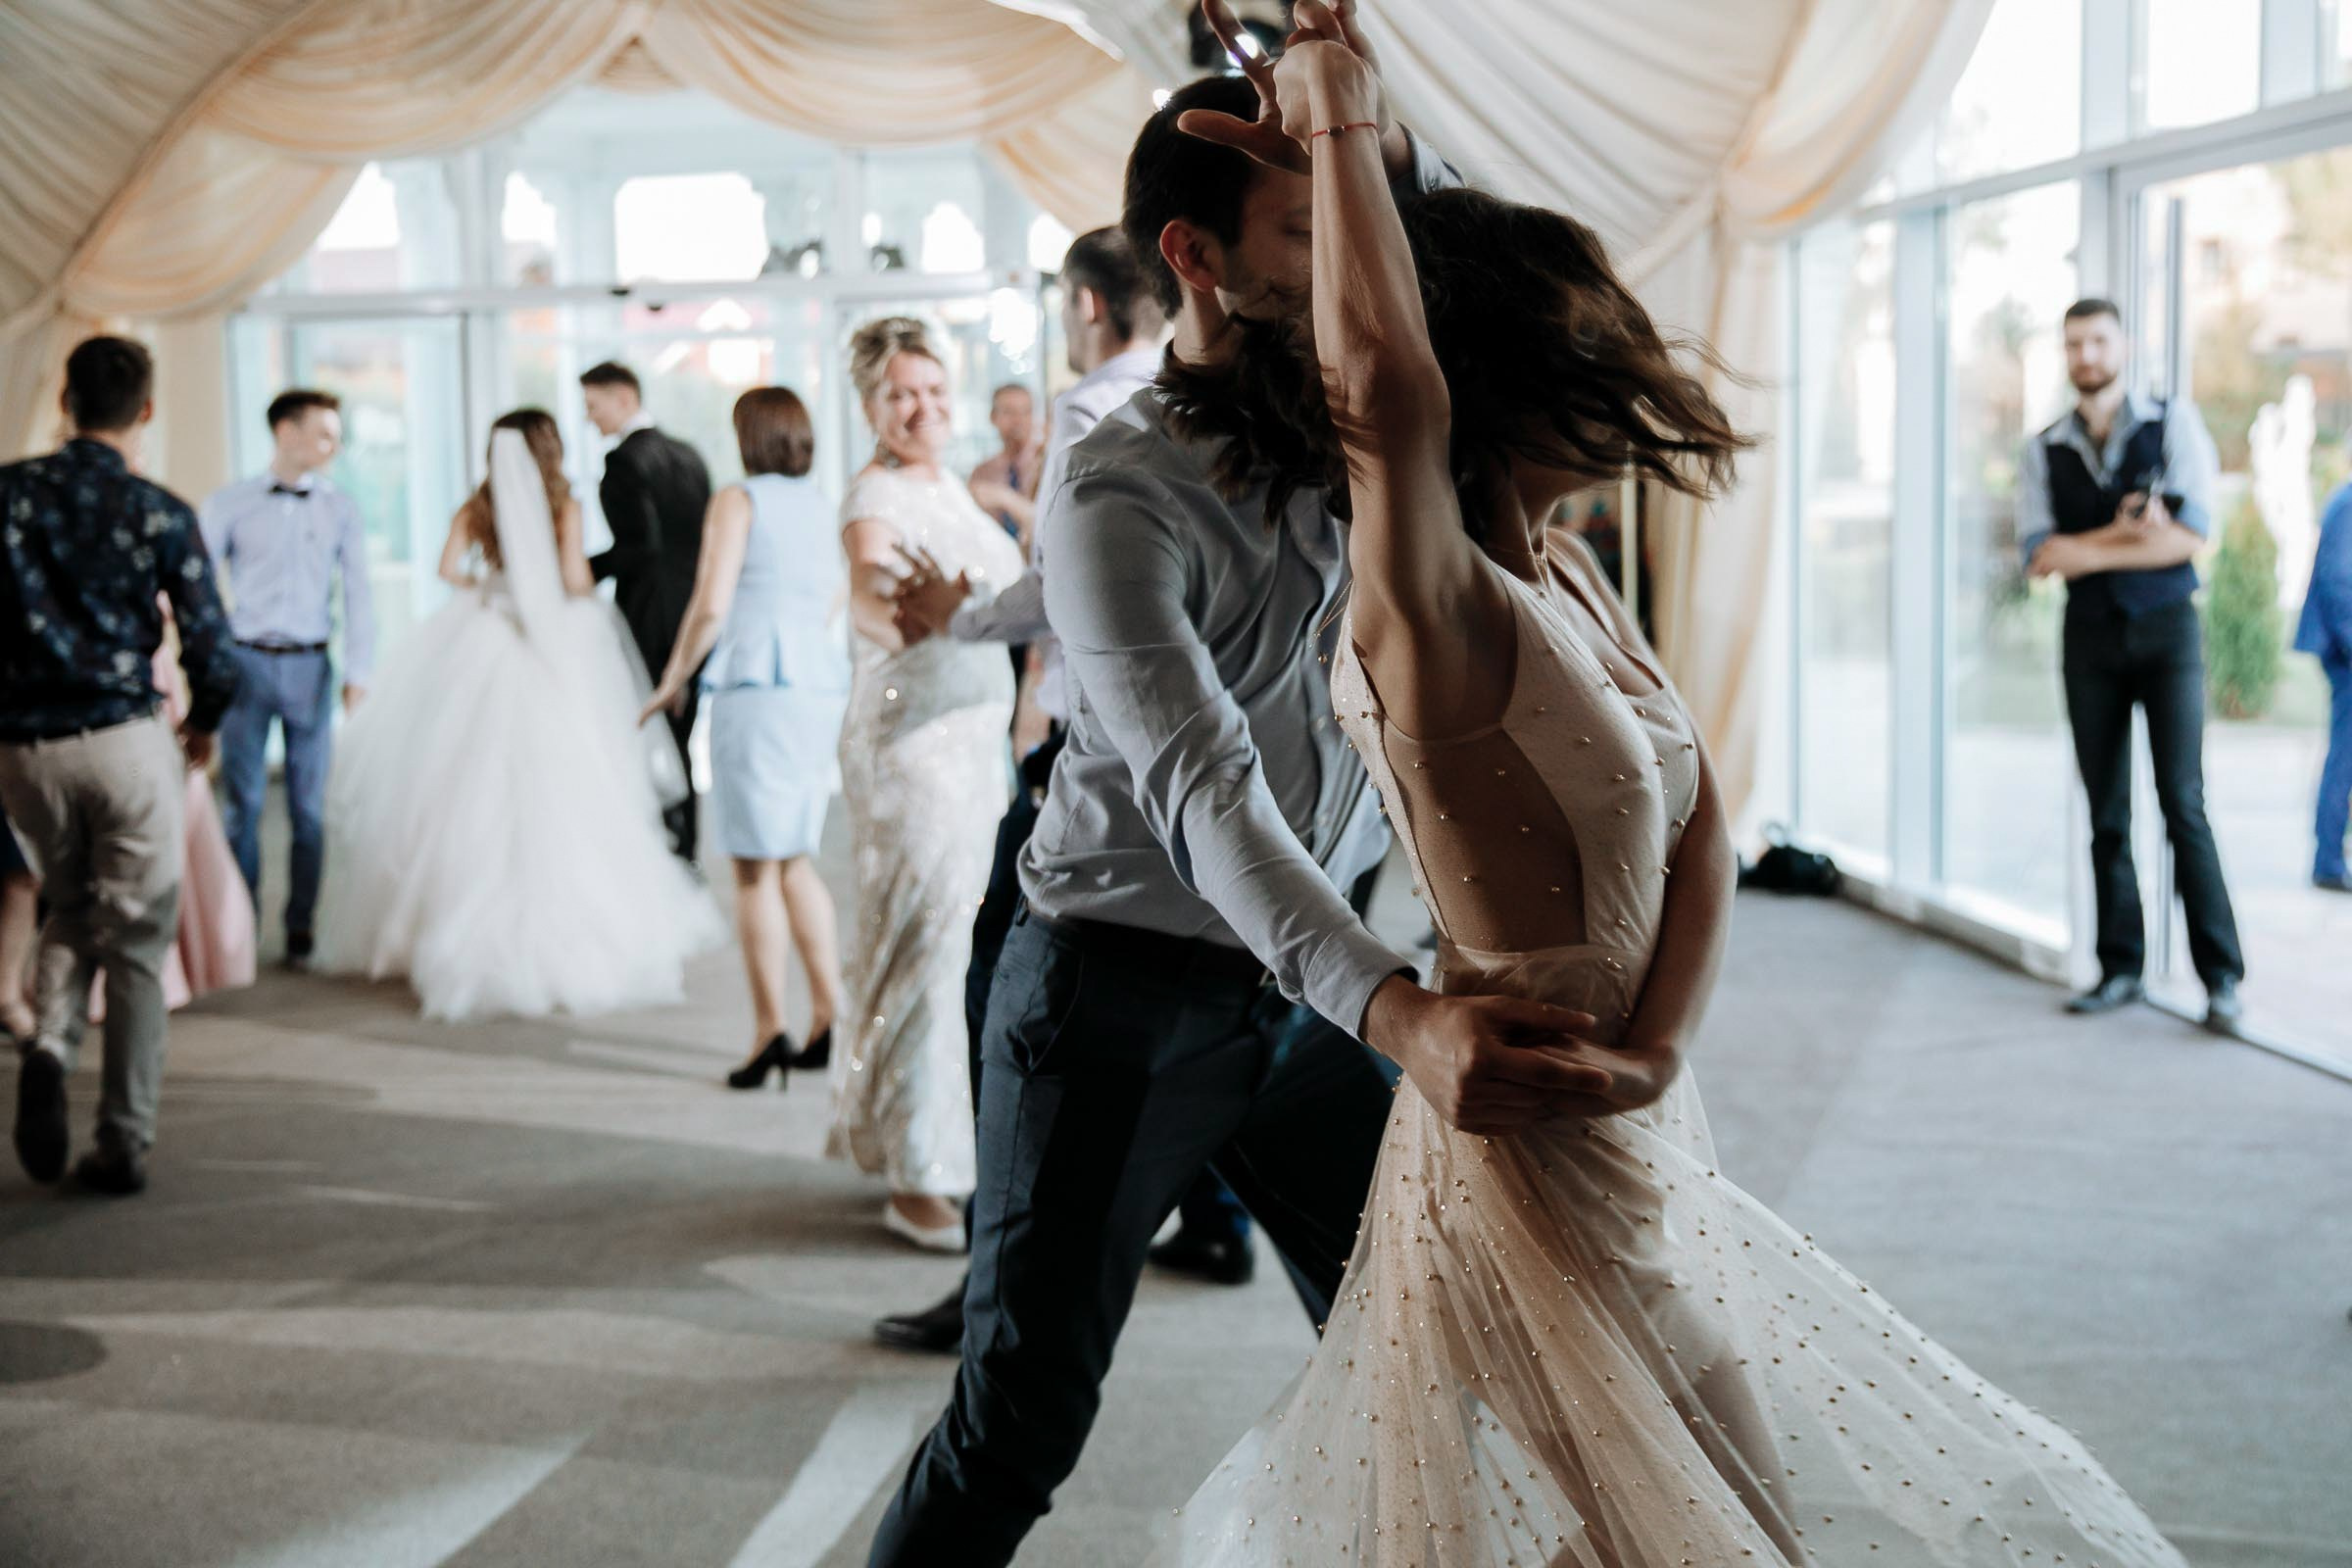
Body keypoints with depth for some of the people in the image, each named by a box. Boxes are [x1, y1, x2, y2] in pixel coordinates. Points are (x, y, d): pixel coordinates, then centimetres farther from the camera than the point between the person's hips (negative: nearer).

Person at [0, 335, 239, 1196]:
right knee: (136, 945, 7)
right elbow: (213, 651, -5)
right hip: (127, 744, -3)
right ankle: (123, 1145, 8)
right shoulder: (161, 514, -5)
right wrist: (202, 724, 15)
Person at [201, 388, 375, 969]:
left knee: (310, 805, 5)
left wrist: (358, 672, -2)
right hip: (246, 662, -1)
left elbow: (358, 592, 4)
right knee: (242, 801, 4)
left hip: (309, 665, 1)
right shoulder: (230, 505, 2)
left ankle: (301, 930, 14)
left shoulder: (340, 510, 6)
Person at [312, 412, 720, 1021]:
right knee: (556, 796, 0)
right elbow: (575, 580, -9)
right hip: (554, 653, -3)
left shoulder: (476, 507, 4)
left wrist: (484, 587, 13)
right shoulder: (564, 506, -4)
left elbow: (449, 567, -5)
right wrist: (589, 585, 13)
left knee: (478, 795, 6)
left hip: (486, 649, 3)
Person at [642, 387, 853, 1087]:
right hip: (824, 688, 6)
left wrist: (672, 681, 3)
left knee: (757, 865, -2)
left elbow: (710, 607, -9)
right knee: (795, 858, 16)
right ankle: (830, 1011, 10)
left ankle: (770, 1030, -3)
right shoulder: (825, 506, 14)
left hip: (757, 687, -6)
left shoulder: (738, 501, -3)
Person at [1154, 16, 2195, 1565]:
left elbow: (1700, 822, 3)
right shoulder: (1429, 614, -22)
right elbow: (1390, 385, -43)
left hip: (1644, 1136, 9)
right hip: (1523, 1153, -9)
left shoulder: (1571, 573, 5)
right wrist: (1340, 116, -29)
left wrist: (1653, 1047, -13)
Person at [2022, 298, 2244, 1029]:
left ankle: (2221, 976, -5)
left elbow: (2191, 535, -11)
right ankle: (2120, 969, 12)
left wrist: (2087, 552, -10)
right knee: (2106, 812, 5)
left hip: (2166, 628, -3)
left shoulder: (2172, 424, 0)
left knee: (2183, 804, -9)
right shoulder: (2042, 453, 6)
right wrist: (2125, 533, -15)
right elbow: (2040, 556, -6)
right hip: (2089, 638, 3)